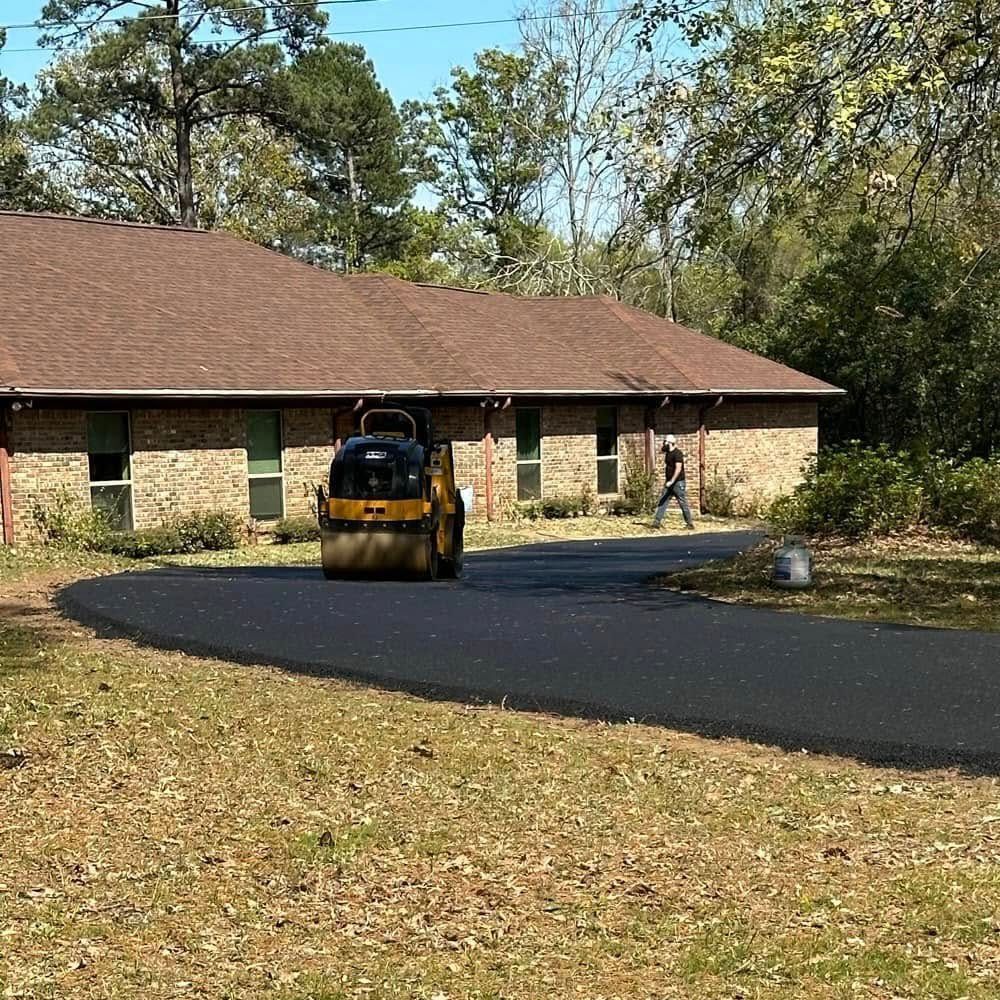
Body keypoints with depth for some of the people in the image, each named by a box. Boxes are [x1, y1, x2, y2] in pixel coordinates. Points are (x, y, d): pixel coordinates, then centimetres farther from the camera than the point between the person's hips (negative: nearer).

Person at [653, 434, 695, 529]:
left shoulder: (677, 453, -16)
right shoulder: (668, 453, 13)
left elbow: (678, 469, -24)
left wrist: (671, 481, -29)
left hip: (678, 482, -9)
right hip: (669, 483, 9)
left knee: (683, 503, -2)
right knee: (662, 502, 2)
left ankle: (690, 524, 6)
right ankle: (656, 522, 0)